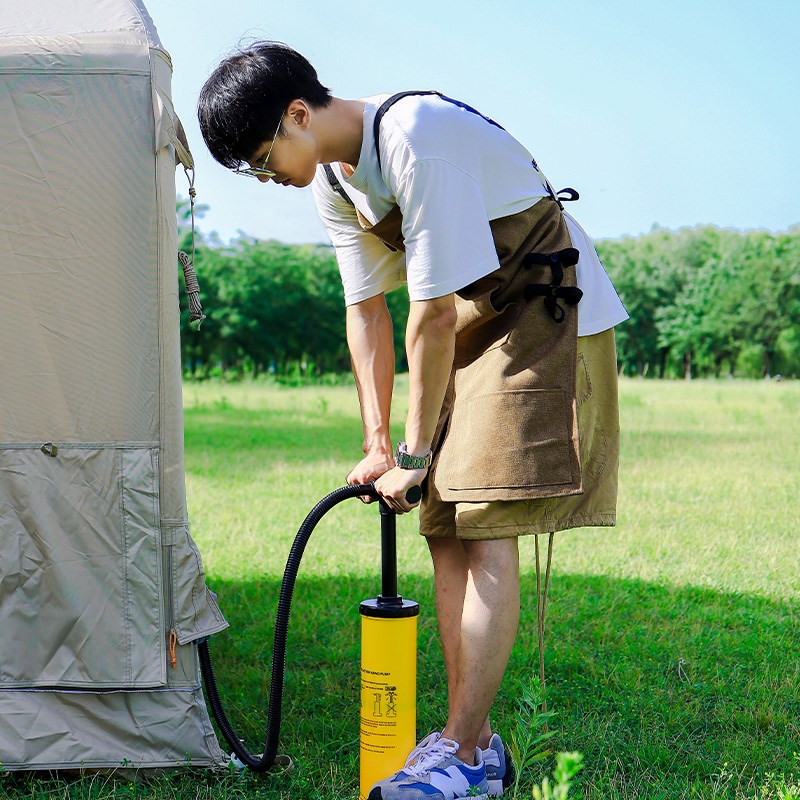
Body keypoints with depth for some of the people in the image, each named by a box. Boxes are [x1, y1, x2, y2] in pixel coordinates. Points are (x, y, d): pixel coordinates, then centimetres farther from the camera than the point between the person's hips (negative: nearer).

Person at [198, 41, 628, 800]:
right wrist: (377, 443, 4)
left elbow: (432, 316, -25)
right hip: (473, 324, 9)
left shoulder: (418, 140, -27)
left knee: (486, 528, -15)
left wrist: (414, 453, -17)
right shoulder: (331, 179, 2)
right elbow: (368, 311, 7)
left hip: (549, 315, -8)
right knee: (446, 529, 3)